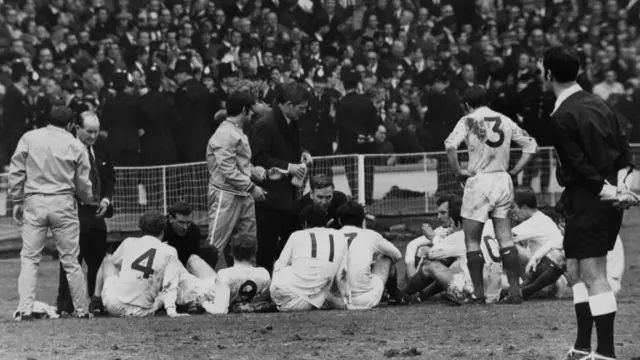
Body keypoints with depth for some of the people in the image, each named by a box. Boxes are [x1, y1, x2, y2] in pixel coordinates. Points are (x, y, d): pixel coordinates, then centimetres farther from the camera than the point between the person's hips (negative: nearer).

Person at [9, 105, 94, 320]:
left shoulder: (29, 139, 3)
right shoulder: (75, 146, 2)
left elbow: (16, 173, 2)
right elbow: (82, 183, 7)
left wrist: (17, 201, 10)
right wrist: (90, 201, 26)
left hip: (34, 204, 0)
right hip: (63, 205, 0)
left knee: (29, 259, 3)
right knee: (70, 260, 7)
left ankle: (25, 309, -8)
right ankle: (82, 310, 12)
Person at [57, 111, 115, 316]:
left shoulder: (100, 147, 10)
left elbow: (110, 176, 18)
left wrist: (106, 199, 3)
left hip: (97, 212, 6)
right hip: (75, 213, -6)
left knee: (97, 260, 9)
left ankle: (95, 302, 17)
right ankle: (65, 306, -1)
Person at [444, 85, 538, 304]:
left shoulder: (469, 121, -5)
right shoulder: (505, 121, 9)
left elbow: (450, 145, -21)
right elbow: (530, 145, 14)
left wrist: (458, 171, -9)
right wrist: (515, 170, 14)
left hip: (479, 181, -4)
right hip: (503, 180, 4)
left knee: (472, 241, 5)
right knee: (505, 239, 8)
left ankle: (479, 294, 0)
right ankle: (515, 291, 3)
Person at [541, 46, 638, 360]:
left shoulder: (562, 118, -14)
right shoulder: (599, 105, 12)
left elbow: (580, 167, -18)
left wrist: (609, 192, -14)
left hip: (587, 201, -9)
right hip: (609, 204, 9)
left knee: (593, 276, -7)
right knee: (576, 271, 16)